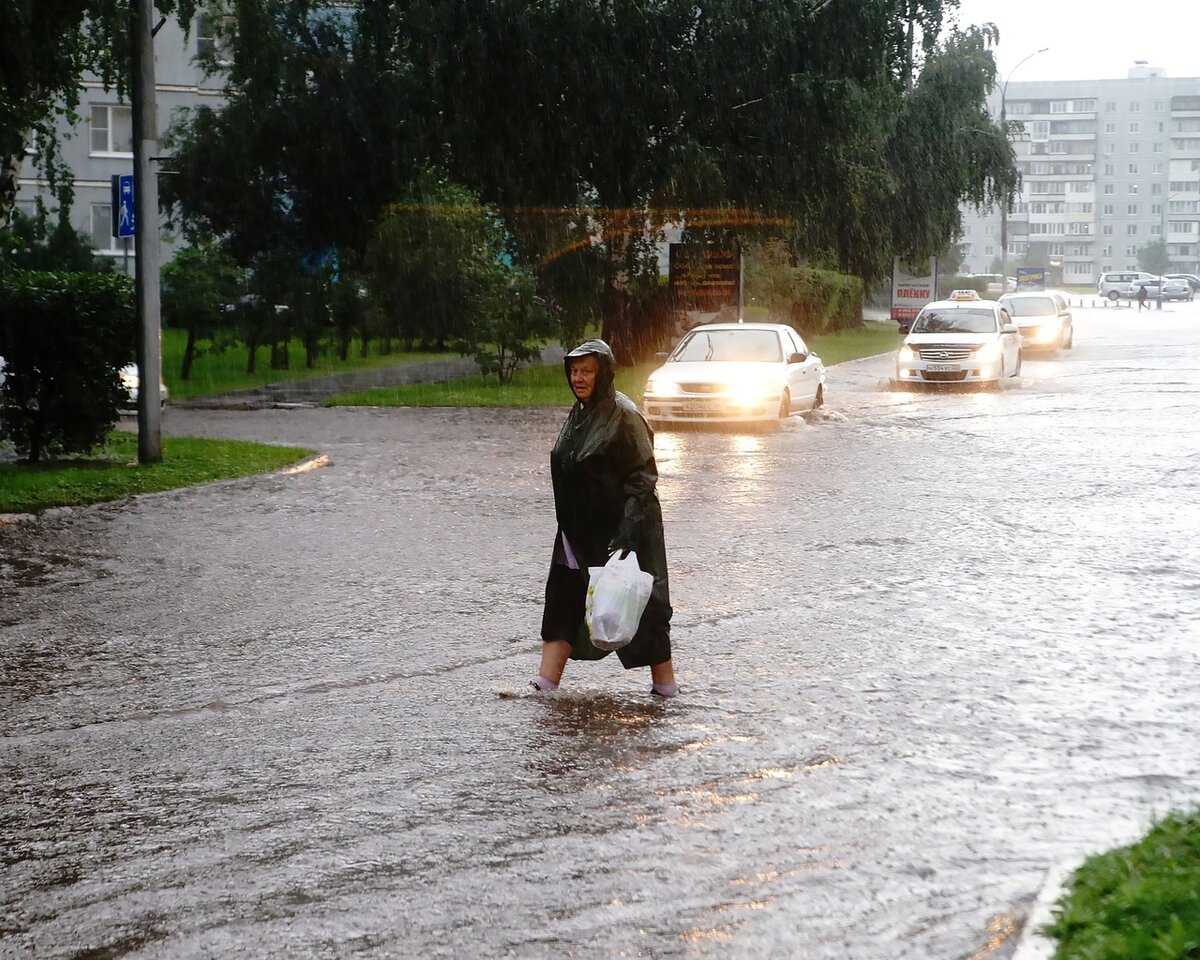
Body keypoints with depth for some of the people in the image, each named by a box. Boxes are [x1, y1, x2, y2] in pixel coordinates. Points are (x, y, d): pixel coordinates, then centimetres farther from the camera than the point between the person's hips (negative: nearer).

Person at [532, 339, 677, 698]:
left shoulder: (623, 415, -14)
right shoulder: (579, 414, 10)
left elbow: (643, 476, -17)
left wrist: (628, 530, -25)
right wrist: (570, 529, 18)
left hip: (617, 531, -8)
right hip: (579, 531, 8)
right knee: (563, 601, 3)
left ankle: (665, 682, 13)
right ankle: (545, 681, 2)